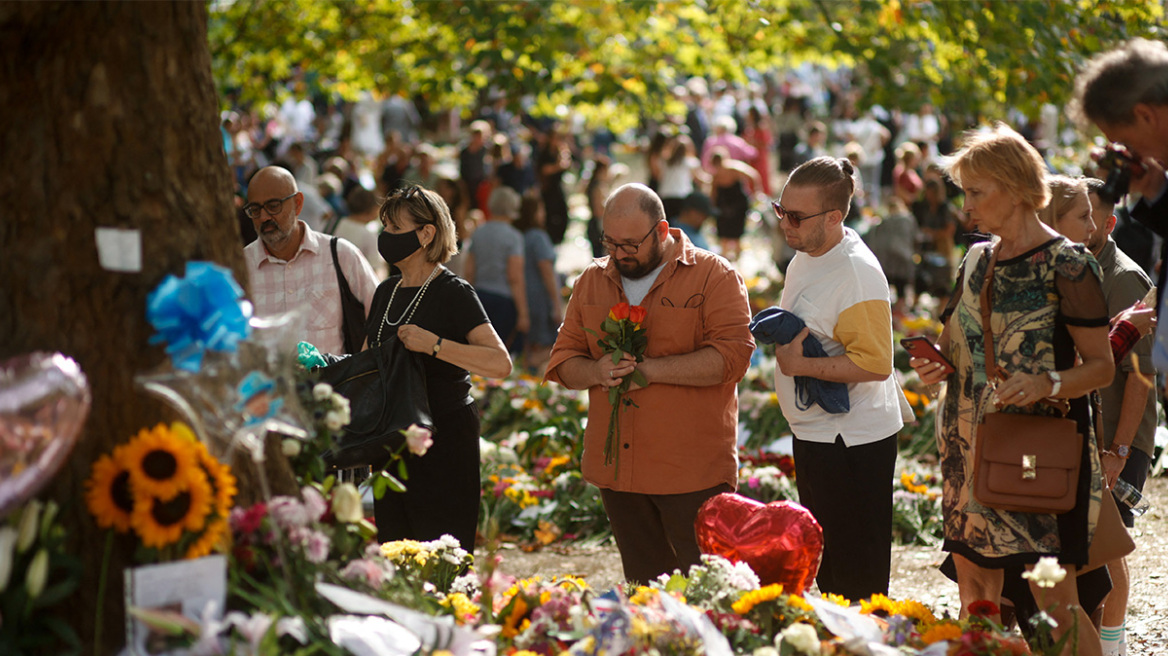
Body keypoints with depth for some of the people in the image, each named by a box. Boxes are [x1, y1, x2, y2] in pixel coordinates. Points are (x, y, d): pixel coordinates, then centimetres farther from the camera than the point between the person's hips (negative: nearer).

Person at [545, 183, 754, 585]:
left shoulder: (714, 275, -4)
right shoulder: (592, 281, 13)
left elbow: (731, 356, -15)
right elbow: (563, 359, 14)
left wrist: (649, 369, -19)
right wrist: (597, 373, -9)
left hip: (693, 473, -5)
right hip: (617, 468, 5)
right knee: (644, 587, 12)